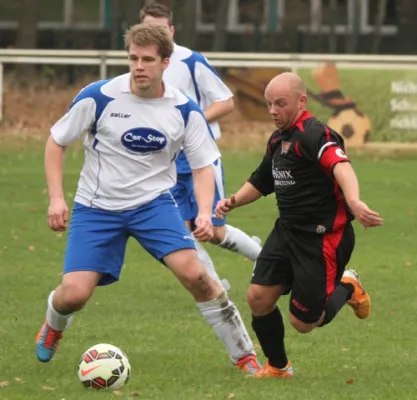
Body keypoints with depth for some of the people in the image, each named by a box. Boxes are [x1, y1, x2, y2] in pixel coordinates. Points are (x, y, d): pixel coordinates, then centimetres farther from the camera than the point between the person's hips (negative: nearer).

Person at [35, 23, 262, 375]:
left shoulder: (185, 110, -8)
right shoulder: (98, 97, -13)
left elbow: (203, 166, 0)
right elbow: (56, 142, -2)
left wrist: (205, 213, -19)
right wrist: (56, 198, -11)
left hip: (154, 202, 1)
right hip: (97, 207, -1)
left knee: (193, 273, -21)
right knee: (74, 294, -13)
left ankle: (244, 355, -5)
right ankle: (53, 326, 28)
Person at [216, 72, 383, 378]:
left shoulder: (314, 135, -20)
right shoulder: (278, 140, 10)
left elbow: (340, 165, -40)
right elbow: (261, 183, 26)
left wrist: (353, 200, -60)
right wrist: (233, 201, 6)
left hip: (323, 237, -8)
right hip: (287, 231, 8)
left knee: (303, 322, -3)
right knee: (258, 297, -2)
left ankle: (347, 288, 26)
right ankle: (278, 367, 19)